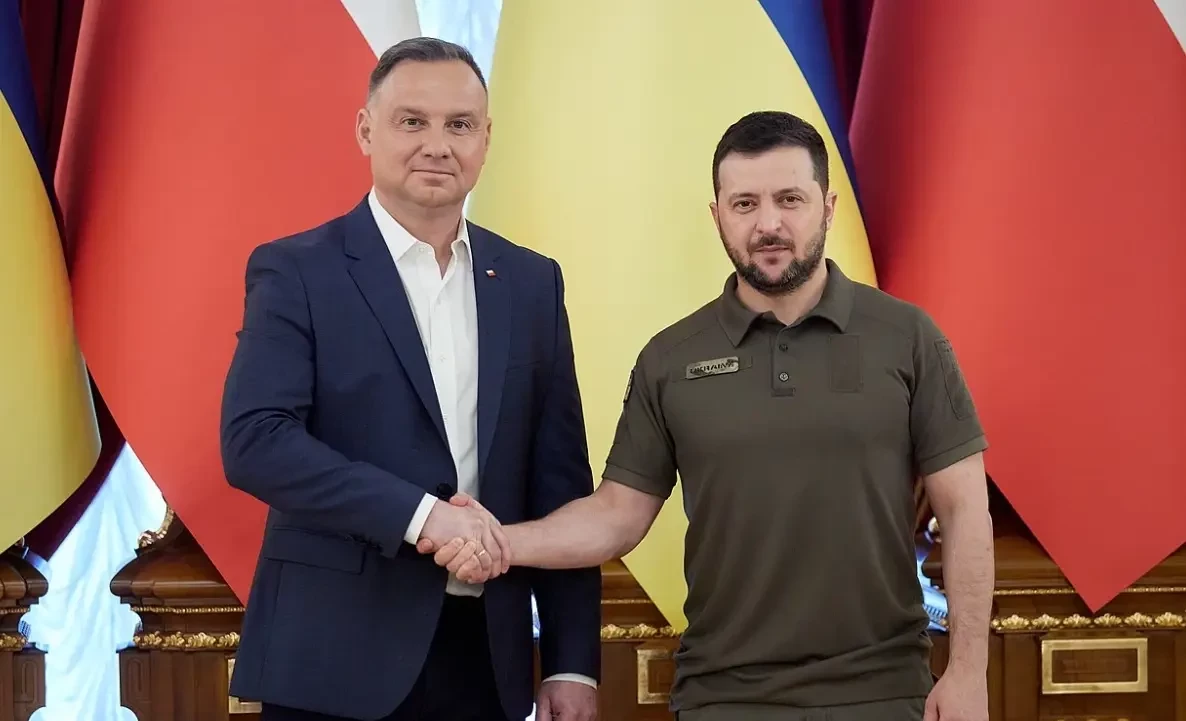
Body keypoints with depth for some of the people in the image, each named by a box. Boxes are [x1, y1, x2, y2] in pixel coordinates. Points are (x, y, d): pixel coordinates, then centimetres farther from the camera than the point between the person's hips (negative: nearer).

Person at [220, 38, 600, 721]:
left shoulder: (531, 282, 8)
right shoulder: (297, 271, -3)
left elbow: (559, 481, 8)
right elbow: (253, 440, -15)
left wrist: (573, 662, 4)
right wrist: (418, 513, -23)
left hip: (487, 657, 4)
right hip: (338, 659, -3)